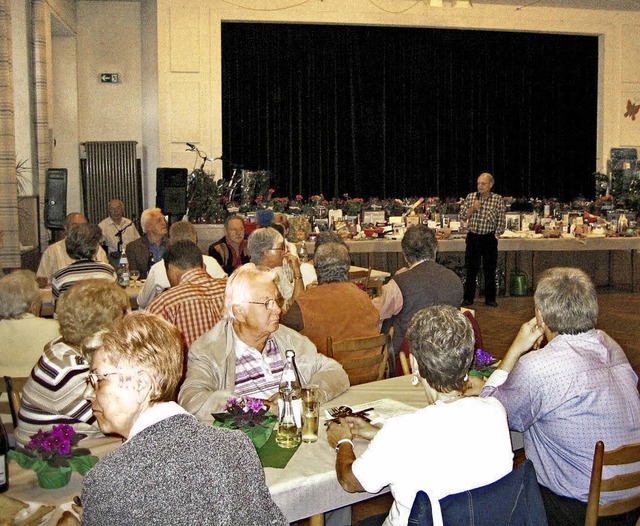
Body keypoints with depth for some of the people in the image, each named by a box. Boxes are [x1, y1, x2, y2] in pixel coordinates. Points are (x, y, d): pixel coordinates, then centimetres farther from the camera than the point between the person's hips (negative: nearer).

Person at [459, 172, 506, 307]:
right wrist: (473, 208, -12)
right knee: (471, 269, 5)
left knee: (490, 270, 3)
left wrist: (496, 235, -4)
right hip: (473, 237, 1)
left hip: (489, 238, -1)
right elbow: (462, 216, 2)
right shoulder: (470, 197, 5)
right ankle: (468, 298, 13)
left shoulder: (498, 199, 0)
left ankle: (490, 298, 14)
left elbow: (501, 221, 1)